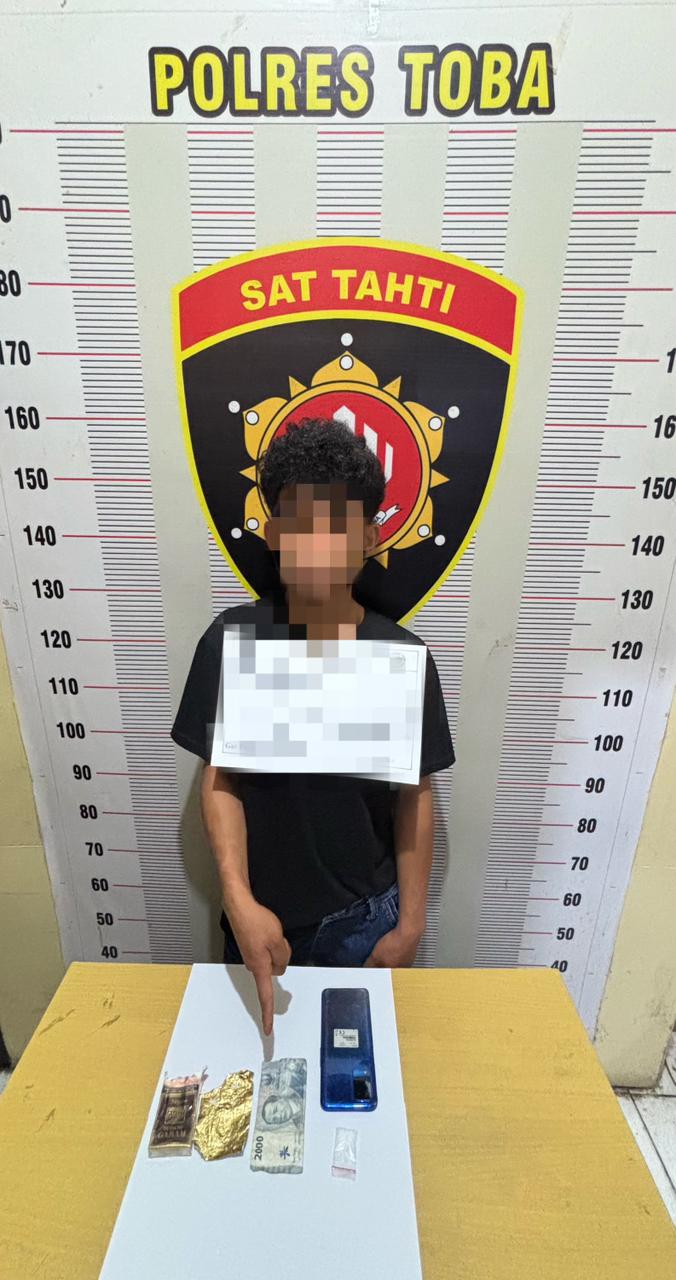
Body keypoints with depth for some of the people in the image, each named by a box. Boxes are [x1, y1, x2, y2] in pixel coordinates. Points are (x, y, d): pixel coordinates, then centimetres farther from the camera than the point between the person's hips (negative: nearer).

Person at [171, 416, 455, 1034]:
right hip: (260, 908, 1)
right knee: (253, 1027, 25)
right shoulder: (230, 640, -15)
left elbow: (413, 797, -7)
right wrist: (239, 901, -23)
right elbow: (220, 780, -11)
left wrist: (410, 922, -2)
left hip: (365, 913, 0)